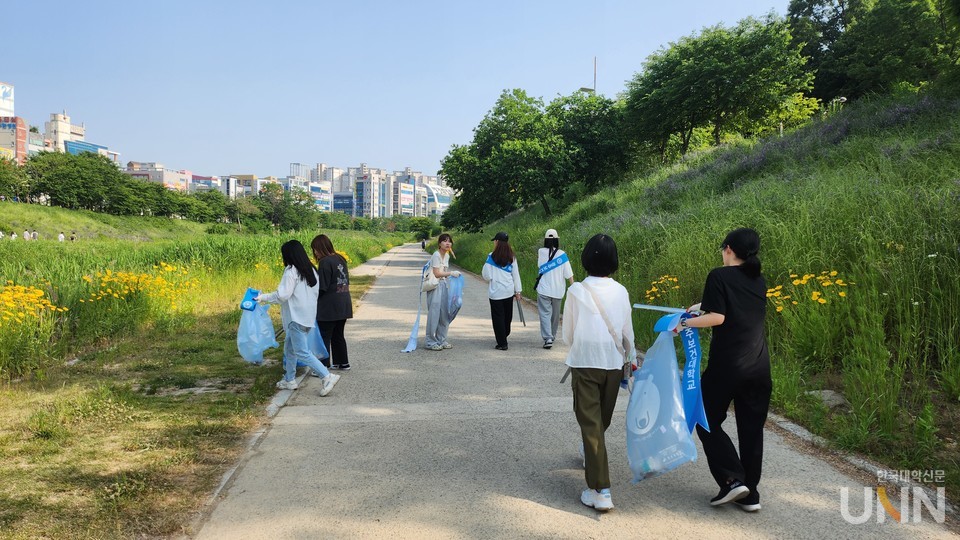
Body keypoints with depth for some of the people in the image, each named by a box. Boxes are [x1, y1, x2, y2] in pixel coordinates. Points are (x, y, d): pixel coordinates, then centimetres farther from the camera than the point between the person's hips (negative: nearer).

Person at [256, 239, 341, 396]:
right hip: (308, 316, 9)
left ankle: (327, 377, -14)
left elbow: (282, 295, -18)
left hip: (297, 317, -9)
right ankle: (289, 380, 27)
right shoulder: (311, 270, 12)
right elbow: (315, 293, 16)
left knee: (302, 352, -7)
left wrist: (263, 297, -6)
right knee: (289, 347, 20)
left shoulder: (291, 271, -14)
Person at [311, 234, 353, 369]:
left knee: (324, 337, 1)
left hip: (329, 307, -8)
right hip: (343, 306, 8)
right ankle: (343, 363, 26)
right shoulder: (340, 259, 9)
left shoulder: (325, 262, -16)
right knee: (338, 335, 19)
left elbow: (321, 288, -16)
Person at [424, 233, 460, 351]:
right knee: (434, 314, -5)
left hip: (443, 285, 8)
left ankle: (441, 340, 20)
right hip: (434, 286, -8)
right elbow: (437, 273, -18)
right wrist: (451, 273, -17)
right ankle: (431, 342, 3)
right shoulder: (436, 255, -14)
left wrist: (452, 274, 2)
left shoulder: (447, 255, 11)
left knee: (445, 313, 9)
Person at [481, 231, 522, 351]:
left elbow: (486, 276, -9)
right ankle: (505, 335, 33)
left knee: (498, 317, 3)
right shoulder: (511, 257, 3)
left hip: (496, 292, -5)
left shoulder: (492, 257, -10)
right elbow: (516, 275, 7)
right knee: (507, 316, 18)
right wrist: (518, 291, 12)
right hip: (509, 291, 5)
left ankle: (502, 343, 3)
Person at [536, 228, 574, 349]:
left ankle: (548, 338, -18)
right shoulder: (562, 254, -5)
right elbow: (568, 274, -6)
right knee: (555, 314, 17)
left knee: (545, 313, -3)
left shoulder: (541, 252, -5)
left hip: (543, 289, -2)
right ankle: (552, 336, 30)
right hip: (558, 290, 2)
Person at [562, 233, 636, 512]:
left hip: (584, 363, -3)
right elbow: (628, 332, 8)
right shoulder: (621, 291, -1)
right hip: (614, 364, 4)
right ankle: (590, 452, 51)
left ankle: (600, 491, -4)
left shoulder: (577, 291, -9)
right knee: (603, 419, 23)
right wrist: (631, 359, 25)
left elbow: (568, 333, -1)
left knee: (590, 423, 0)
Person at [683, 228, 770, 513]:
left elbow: (717, 317, -15)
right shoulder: (759, 281, 12)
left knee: (708, 421, 10)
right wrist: (701, 306, 27)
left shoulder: (720, 276, -8)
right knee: (751, 428, 12)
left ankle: (733, 479, 0)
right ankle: (750, 493, 18)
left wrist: (686, 322, -3)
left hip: (727, 364, -6)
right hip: (759, 366, 6)